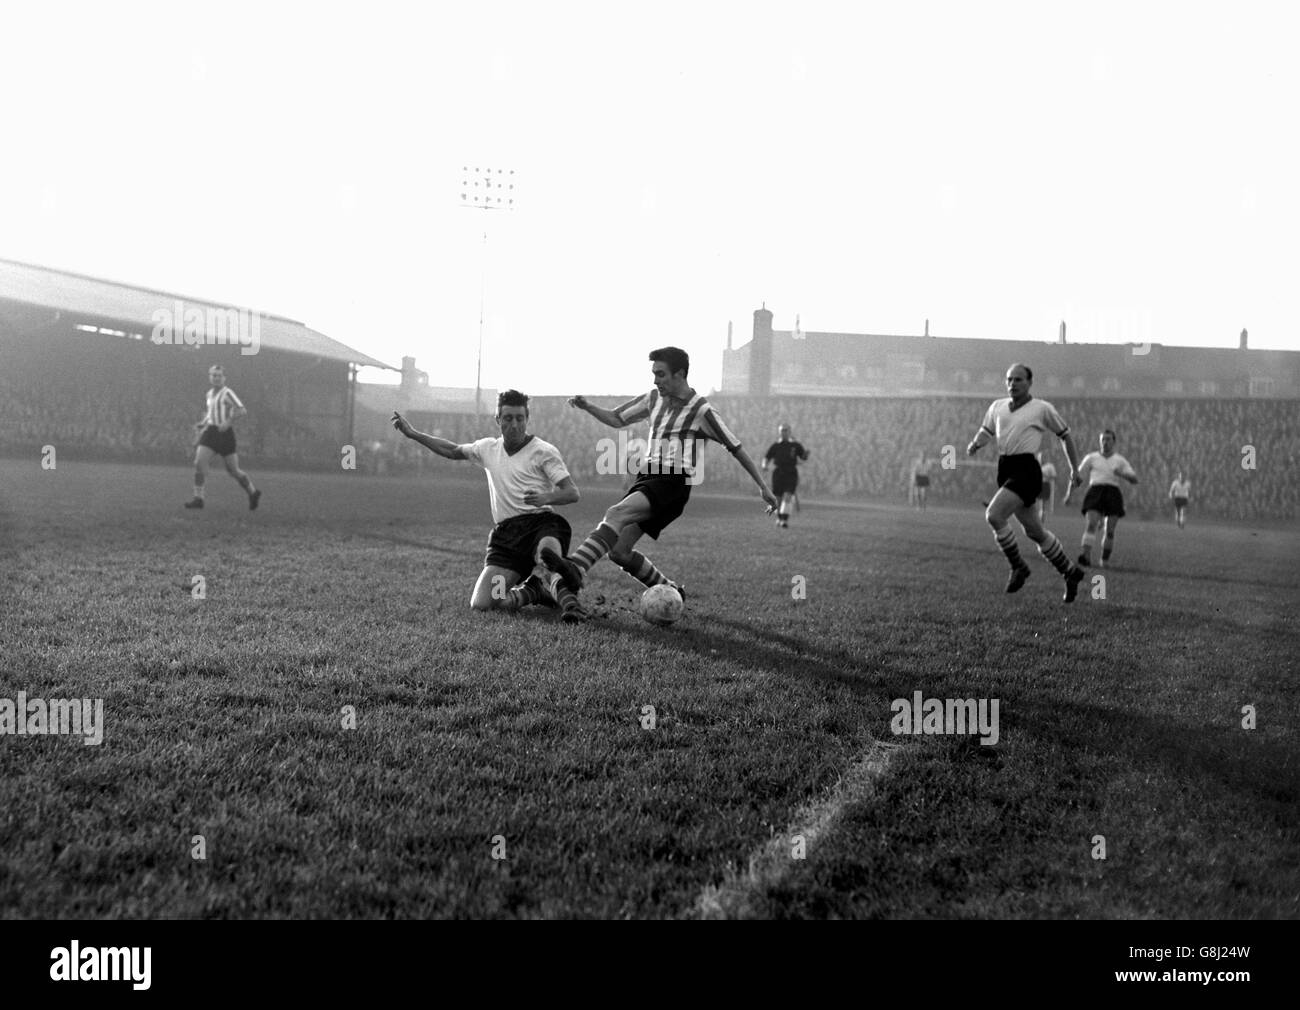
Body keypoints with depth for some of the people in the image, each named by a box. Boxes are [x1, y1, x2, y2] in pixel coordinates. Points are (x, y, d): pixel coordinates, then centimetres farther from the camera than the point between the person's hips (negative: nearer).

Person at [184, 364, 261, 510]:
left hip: (225, 434, -6)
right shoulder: (210, 394, 15)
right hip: (211, 432, 6)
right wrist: (202, 423, 14)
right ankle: (198, 498, -10)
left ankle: (253, 493, 25)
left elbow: (242, 410, -17)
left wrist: (228, 422, -28)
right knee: (199, 463, -13)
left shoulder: (227, 393, -8)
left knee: (233, 470, 3)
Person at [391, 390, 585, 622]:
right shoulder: (488, 448, 17)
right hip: (506, 532, 6)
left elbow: (572, 492, -7)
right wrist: (412, 434, 34)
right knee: (480, 604, -9)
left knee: (547, 552, -45)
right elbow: (453, 450, 35)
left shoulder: (543, 451, 0)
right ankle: (532, 592, 11)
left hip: (541, 522, -5)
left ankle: (569, 602, -40)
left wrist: (546, 497, -28)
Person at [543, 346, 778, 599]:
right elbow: (617, 419, 24)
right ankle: (671, 592, 17)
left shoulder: (700, 410, -2)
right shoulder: (654, 398, 16)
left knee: (617, 513, -31)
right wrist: (588, 407, 5)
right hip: (646, 477, 7)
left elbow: (736, 448, 2)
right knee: (619, 552, -2)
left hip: (674, 482, -7)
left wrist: (764, 487, 1)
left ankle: (576, 569, -46)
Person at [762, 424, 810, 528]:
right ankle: (779, 519, 29)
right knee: (778, 499, 4)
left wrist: (806, 454, -18)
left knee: (787, 497, -17)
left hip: (791, 474, -1)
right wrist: (764, 466, -14)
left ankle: (785, 521, -21)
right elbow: (766, 458, 7)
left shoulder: (796, 445, 7)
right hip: (778, 474, 1)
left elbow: (804, 458, 6)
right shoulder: (775, 446, 9)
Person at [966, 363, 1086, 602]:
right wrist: (975, 444, -6)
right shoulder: (997, 406, 13)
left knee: (994, 515, -23)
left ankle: (1017, 566, -6)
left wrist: (1075, 468, 11)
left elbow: (1064, 435, 9)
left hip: (1026, 470, -6)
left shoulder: (1042, 408, 0)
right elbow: (987, 431, 16)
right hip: (1005, 469, 6)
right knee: (1034, 531, 12)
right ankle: (1070, 572, 29)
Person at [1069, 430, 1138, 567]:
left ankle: (1104, 560, 6)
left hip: (1113, 493, 1)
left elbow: (1134, 480, 7)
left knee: (1110, 531, -8)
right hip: (1095, 491, -1)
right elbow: (1077, 476, 17)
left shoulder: (1120, 461, 16)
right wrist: (1069, 493, 7)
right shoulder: (1091, 458, 17)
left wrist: (1122, 473, -14)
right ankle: (1086, 556, -39)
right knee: (1092, 524, -24)